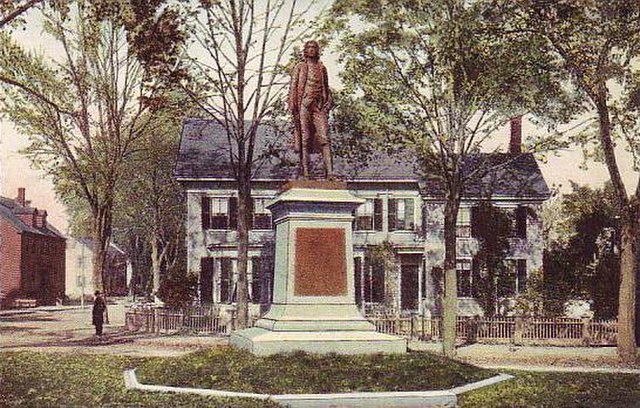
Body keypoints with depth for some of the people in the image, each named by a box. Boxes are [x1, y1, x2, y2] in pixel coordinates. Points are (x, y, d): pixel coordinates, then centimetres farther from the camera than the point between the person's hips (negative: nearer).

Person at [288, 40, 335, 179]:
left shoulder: (322, 68, 20)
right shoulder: (300, 67, 12)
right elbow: (293, 88, 6)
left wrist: (328, 102, 10)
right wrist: (293, 106, -6)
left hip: (319, 105, 2)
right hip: (304, 105, -2)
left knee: (324, 138, -9)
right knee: (304, 138, -7)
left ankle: (329, 173, -17)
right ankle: (305, 172, -8)